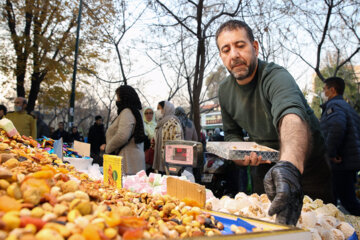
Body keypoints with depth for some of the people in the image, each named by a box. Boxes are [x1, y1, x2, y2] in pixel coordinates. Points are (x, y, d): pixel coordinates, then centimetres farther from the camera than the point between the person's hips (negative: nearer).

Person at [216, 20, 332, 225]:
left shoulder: (276, 76, -29)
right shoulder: (225, 90, -6)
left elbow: (292, 116, -51)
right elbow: (232, 133, 8)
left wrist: (290, 164, -71)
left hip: (305, 165, -5)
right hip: (265, 167, 5)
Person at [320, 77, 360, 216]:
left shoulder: (333, 105, -12)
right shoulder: (347, 107, 21)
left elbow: (337, 126, -34)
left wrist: (331, 153, -25)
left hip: (340, 163, -10)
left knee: (348, 201, -5)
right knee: (348, 200, 15)